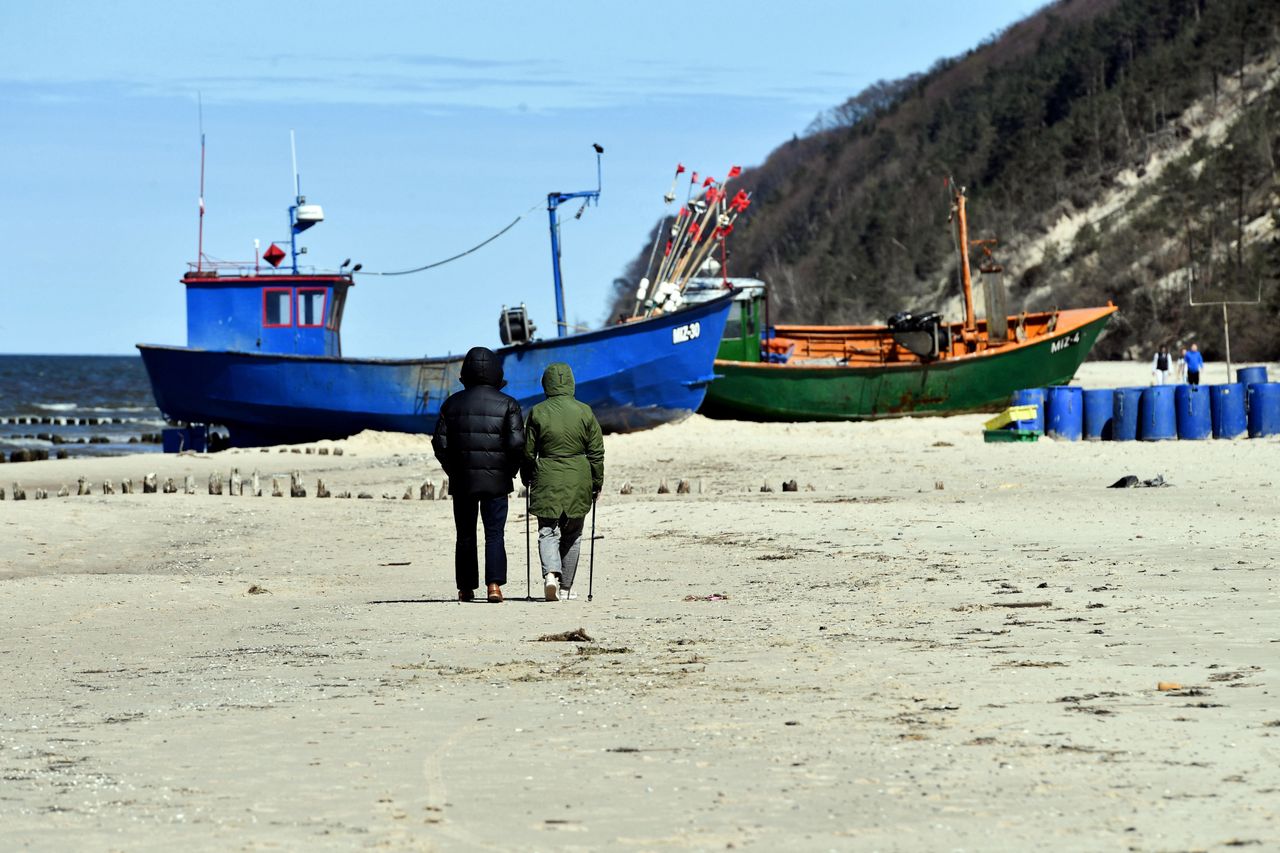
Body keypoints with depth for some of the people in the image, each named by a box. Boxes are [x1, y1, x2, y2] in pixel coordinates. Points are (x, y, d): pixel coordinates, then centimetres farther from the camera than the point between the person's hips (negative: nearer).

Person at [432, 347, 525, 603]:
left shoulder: (453, 403, 3)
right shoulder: (508, 404, -3)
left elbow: (440, 442, 1)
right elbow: (517, 443, -10)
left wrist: (453, 471, 13)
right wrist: (509, 471, 5)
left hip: (462, 480, 2)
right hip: (496, 480, -2)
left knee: (465, 536, 11)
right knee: (494, 534, 0)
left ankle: (466, 588, 12)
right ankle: (494, 584, -17)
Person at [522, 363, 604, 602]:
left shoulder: (538, 413, -5)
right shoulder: (584, 412, -2)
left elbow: (528, 452, 1)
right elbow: (596, 452, 2)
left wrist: (527, 479, 15)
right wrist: (596, 484, 11)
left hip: (547, 481, -1)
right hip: (578, 481, 1)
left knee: (547, 532, 2)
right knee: (572, 535, 13)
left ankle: (551, 572, -25)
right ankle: (565, 587, 19)